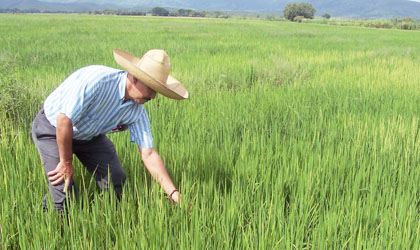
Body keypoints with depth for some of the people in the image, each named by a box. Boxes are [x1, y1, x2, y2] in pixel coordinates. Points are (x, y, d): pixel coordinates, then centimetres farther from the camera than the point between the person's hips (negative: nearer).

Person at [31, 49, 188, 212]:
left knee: (116, 183, -3)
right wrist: (66, 163, -20)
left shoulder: (137, 110, -15)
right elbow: (64, 119, -32)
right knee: (65, 197, -15)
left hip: (90, 134, 6)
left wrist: (173, 193, -19)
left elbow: (148, 154, -12)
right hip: (52, 128, -6)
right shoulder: (96, 80, -36)